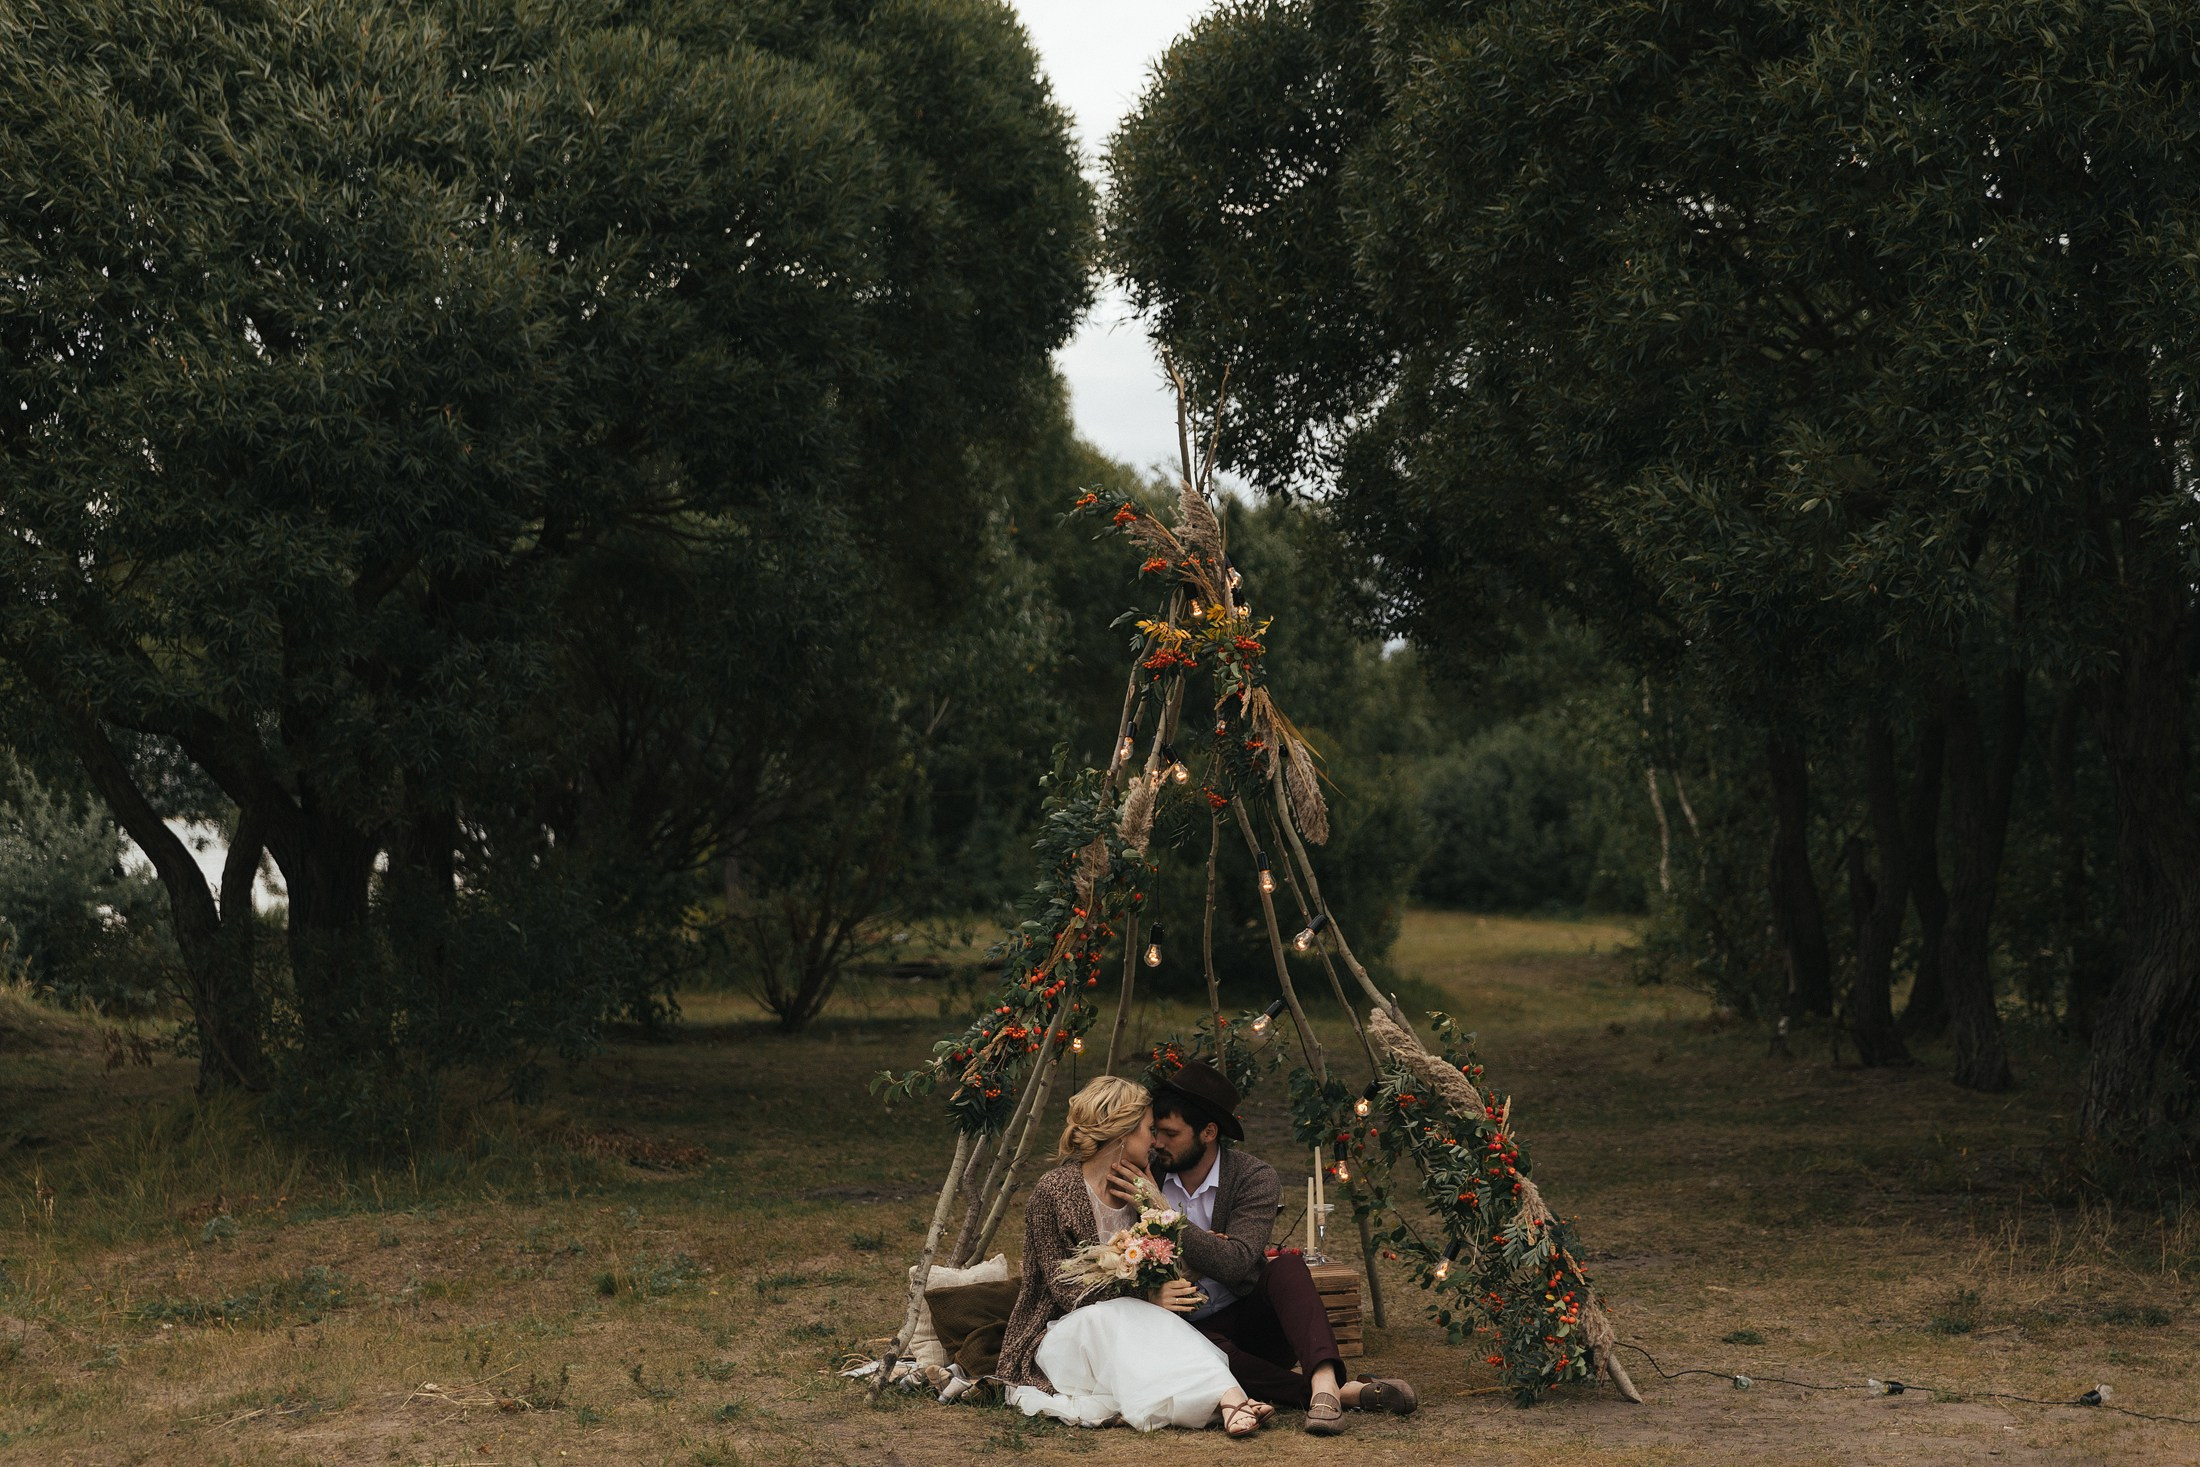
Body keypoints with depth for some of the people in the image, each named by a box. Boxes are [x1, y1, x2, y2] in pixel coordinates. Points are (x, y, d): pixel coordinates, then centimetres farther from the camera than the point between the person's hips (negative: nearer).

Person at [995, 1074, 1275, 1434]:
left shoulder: (1137, 1187, 11)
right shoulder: (1054, 1190, -11)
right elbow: (1066, 1289, -15)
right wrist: (1147, 1299, -23)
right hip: (1064, 1333, -6)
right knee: (1114, 1316, -37)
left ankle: (1231, 1402, -53)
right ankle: (1229, 1399, -54)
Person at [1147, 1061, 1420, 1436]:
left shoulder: (1254, 1177, -8)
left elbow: (1236, 1263, -21)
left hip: (1253, 1321, 0)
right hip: (1192, 1329, 0)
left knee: (1285, 1266, -30)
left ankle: (1324, 1380, -50)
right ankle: (1347, 1392, -39)